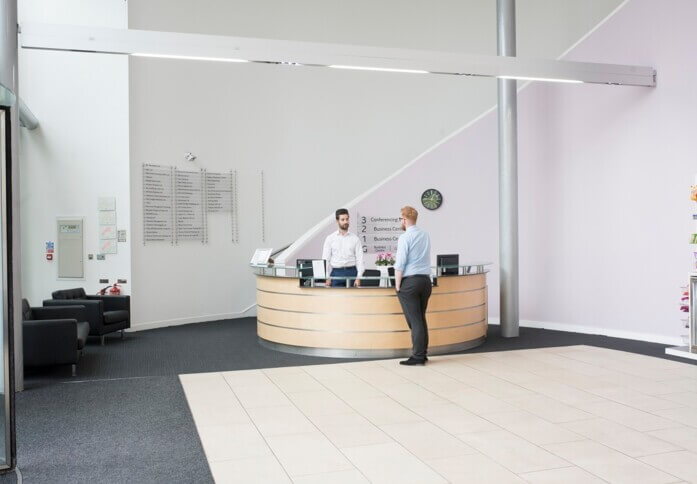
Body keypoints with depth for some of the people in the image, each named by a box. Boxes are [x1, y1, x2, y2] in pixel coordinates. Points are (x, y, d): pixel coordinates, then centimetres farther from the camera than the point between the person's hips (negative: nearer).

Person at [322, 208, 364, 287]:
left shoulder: (355, 238, 5)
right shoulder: (330, 238, 5)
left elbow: (359, 259, 1)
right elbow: (325, 259, 3)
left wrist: (358, 277, -8)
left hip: (351, 272, 0)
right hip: (336, 272, 0)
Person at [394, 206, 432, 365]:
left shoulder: (405, 237, -10)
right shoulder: (426, 235, 11)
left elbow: (400, 264, -13)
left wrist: (397, 286, -6)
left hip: (409, 281, -6)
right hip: (426, 279, 6)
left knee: (414, 320, -3)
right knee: (421, 318, 13)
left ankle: (417, 356, 0)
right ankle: (423, 354, 17)